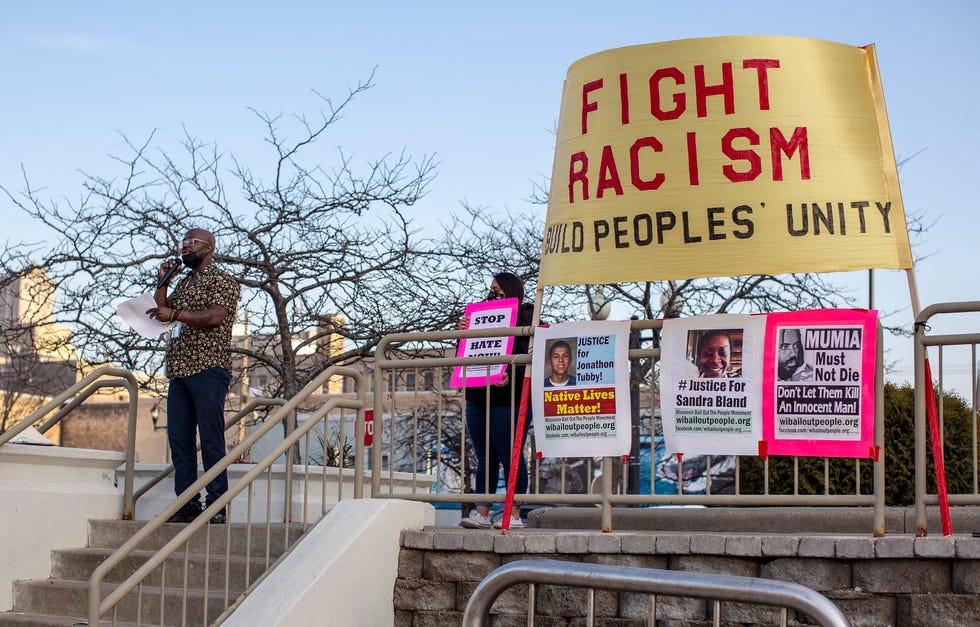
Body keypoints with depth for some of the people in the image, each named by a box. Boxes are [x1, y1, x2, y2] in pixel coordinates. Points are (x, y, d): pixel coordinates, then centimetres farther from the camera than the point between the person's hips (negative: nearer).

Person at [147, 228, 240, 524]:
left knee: (211, 439, -9)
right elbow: (161, 311, 21)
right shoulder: (183, 283, 26)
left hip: (208, 369, -8)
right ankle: (187, 504, 7)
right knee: (179, 439, 3)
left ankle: (216, 506, -7)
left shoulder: (222, 280, 1)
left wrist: (175, 314, -11)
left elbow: (215, 316, -13)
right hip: (179, 371, 8)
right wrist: (162, 281, 13)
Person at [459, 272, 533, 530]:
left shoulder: (525, 319, -3)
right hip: (478, 399, 7)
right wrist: (463, 333, 5)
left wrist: (511, 376, -27)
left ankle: (514, 515, 3)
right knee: (485, 460, 9)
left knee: (511, 458, -2)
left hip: (508, 400, -7)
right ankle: (481, 513, 12)